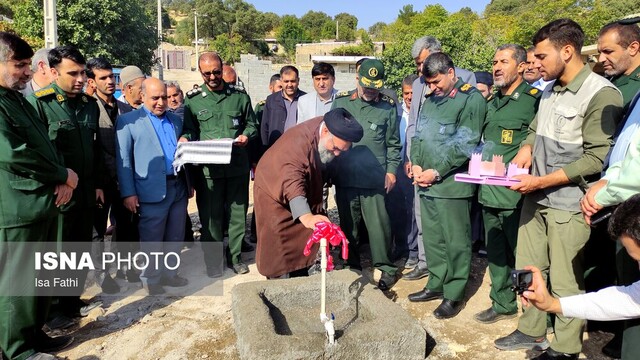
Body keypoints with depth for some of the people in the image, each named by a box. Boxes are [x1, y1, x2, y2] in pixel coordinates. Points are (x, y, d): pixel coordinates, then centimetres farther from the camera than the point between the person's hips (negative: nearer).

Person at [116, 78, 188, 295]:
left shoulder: (175, 120, 15)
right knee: (152, 240, 6)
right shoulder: (128, 121, -2)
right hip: (153, 190, -5)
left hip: (178, 187, 5)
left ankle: (169, 273, 30)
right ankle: (150, 279, 22)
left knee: (175, 237, 14)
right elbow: (123, 160, -5)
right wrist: (128, 193, -10)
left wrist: (189, 182, 13)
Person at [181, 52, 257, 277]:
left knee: (238, 213, 9)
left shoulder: (240, 96, 7)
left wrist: (246, 136, -6)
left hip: (237, 165, 1)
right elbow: (189, 130, 8)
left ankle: (235, 257, 25)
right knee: (210, 215, 5)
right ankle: (212, 260, 20)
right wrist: (186, 139, -13)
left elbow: (251, 124, 14)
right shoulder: (193, 100, 5)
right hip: (208, 167, -1)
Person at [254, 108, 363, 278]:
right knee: (281, 256, -8)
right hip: (276, 195, -7)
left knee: (303, 249, 11)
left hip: (306, 195, 7)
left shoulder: (333, 142, -12)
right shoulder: (298, 141, -37)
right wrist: (306, 217, -67)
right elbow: (292, 182, -51)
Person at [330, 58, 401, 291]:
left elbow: (393, 144, 6)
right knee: (348, 225, 12)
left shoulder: (388, 107, 2)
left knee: (378, 225, 0)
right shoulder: (341, 102, 6)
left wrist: (391, 170, -1)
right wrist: (330, 168, 6)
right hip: (344, 176, 2)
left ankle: (386, 269, 17)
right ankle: (351, 266, 28)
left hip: (374, 178, -2)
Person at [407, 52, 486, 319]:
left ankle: (454, 295, 15)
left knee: (456, 243, 2)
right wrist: (416, 164, 2)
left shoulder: (471, 99, -7)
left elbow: (466, 145, -14)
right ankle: (436, 284, 30)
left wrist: (437, 171, -14)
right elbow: (418, 135, 19)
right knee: (432, 239, 15)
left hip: (453, 184, -7)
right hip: (426, 184, 7)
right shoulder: (430, 101, 17)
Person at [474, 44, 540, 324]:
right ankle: (503, 304, 30)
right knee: (495, 253, 16)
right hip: (489, 192, 7)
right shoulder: (492, 102, 16)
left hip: (516, 194, -7)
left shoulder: (534, 100, -8)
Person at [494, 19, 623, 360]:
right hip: (535, 198, 8)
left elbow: (597, 158, -18)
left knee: (565, 282, 5)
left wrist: (540, 181, -20)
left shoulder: (601, 95, -14)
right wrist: (526, 150, 0)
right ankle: (532, 331, 34)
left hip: (568, 203, -7)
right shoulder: (549, 91, 10)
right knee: (528, 270, 16)